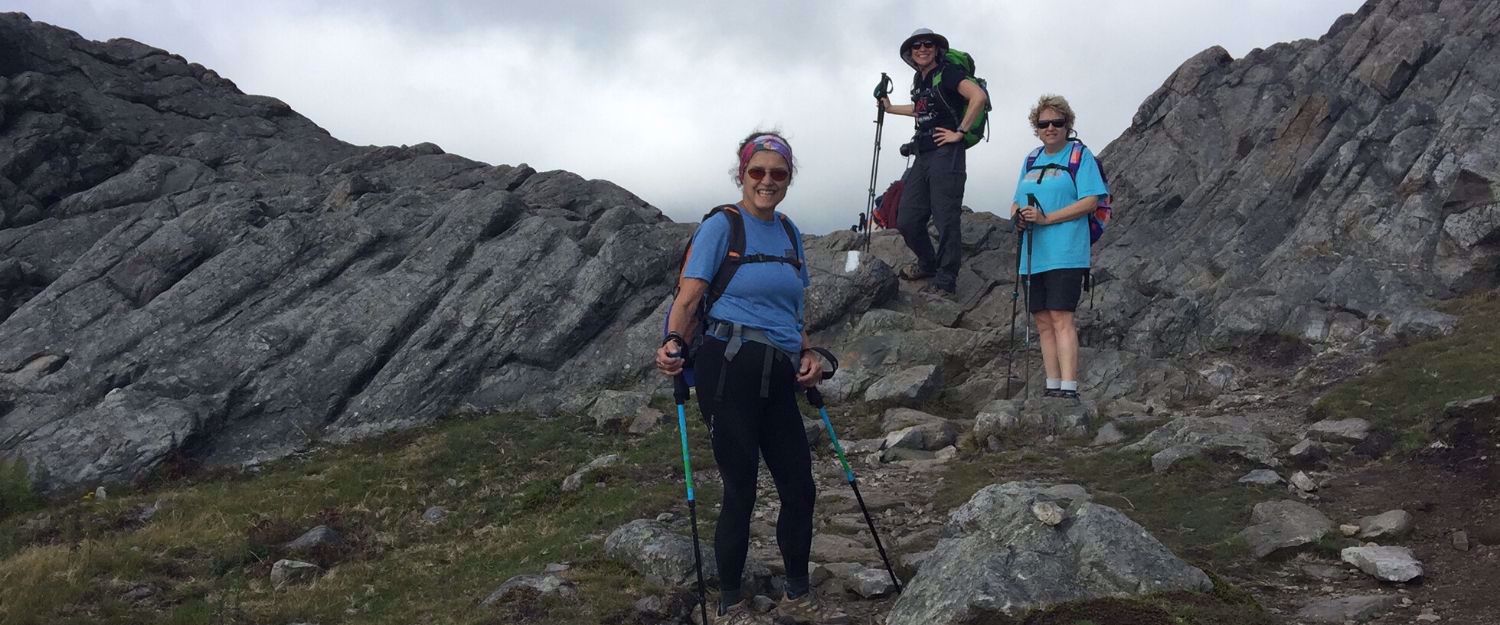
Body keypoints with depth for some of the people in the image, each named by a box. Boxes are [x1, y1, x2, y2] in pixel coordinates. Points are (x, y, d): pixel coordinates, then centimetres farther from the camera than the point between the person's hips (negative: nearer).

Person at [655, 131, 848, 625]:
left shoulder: (789, 233, 16)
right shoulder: (722, 226, -4)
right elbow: (688, 298, -11)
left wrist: (807, 354, 8)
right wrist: (674, 344, -28)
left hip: (778, 376, 7)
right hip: (730, 367, -7)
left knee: (799, 488, 10)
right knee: (741, 490, 0)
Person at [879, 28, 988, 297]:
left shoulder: (947, 73, -8)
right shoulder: (919, 78, 18)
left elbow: (979, 97, -22)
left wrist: (960, 132, -18)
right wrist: (890, 108, 41)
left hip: (946, 154, -8)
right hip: (922, 155, 8)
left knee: (946, 221, -6)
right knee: (907, 221, 8)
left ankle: (945, 281, 3)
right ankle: (928, 264, 30)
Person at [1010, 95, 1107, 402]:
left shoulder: (1081, 155, 0)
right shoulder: (1031, 160, 19)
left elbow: (1089, 201, -9)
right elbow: (1017, 201, 22)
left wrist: (1046, 218, -16)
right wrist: (1017, 215, -3)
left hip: (1065, 253, -6)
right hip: (1032, 254, 6)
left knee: (1061, 318, -14)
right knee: (1042, 321, 7)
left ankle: (1069, 389, -15)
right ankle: (1052, 388, 13)